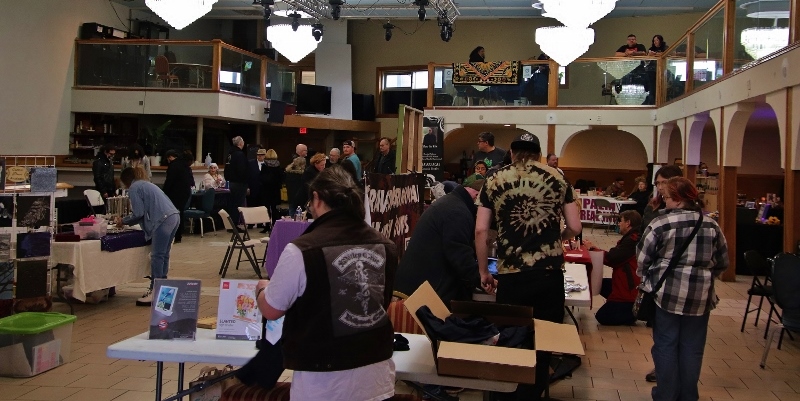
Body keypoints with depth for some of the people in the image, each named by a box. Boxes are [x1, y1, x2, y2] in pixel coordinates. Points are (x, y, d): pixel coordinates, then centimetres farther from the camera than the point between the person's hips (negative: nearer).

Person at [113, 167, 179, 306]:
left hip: (163, 220, -9)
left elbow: (138, 213, -5)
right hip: (174, 216, 9)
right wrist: (125, 220, 27)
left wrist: (123, 221, 11)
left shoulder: (134, 188, 2)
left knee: (157, 256, -7)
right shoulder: (145, 184, 29)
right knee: (163, 255, 13)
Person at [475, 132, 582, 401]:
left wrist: (484, 272, 9)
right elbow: (575, 227, 6)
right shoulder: (557, 180, 7)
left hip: (510, 275, 0)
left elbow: (481, 231, 1)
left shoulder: (494, 181, 6)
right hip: (549, 273, 0)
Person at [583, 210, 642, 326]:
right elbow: (616, 257, 9)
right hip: (626, 285, 10)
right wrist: (594, 248, 0)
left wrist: (592, 248, -8)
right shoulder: (632, 238, 12)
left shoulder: (632, 241, -23)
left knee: (602, 317, -3)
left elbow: (610, 258, -24)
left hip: (629, 291, -10)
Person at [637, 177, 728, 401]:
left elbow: (642, 259, -4)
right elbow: (722, 263, 11)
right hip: (701, 296, 3)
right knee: (692, 348, 12)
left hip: (667, 292, -3)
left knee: (666, 346, 9)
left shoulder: (661, 224, -10)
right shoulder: (711, 225, 2)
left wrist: (646, 278, 14)